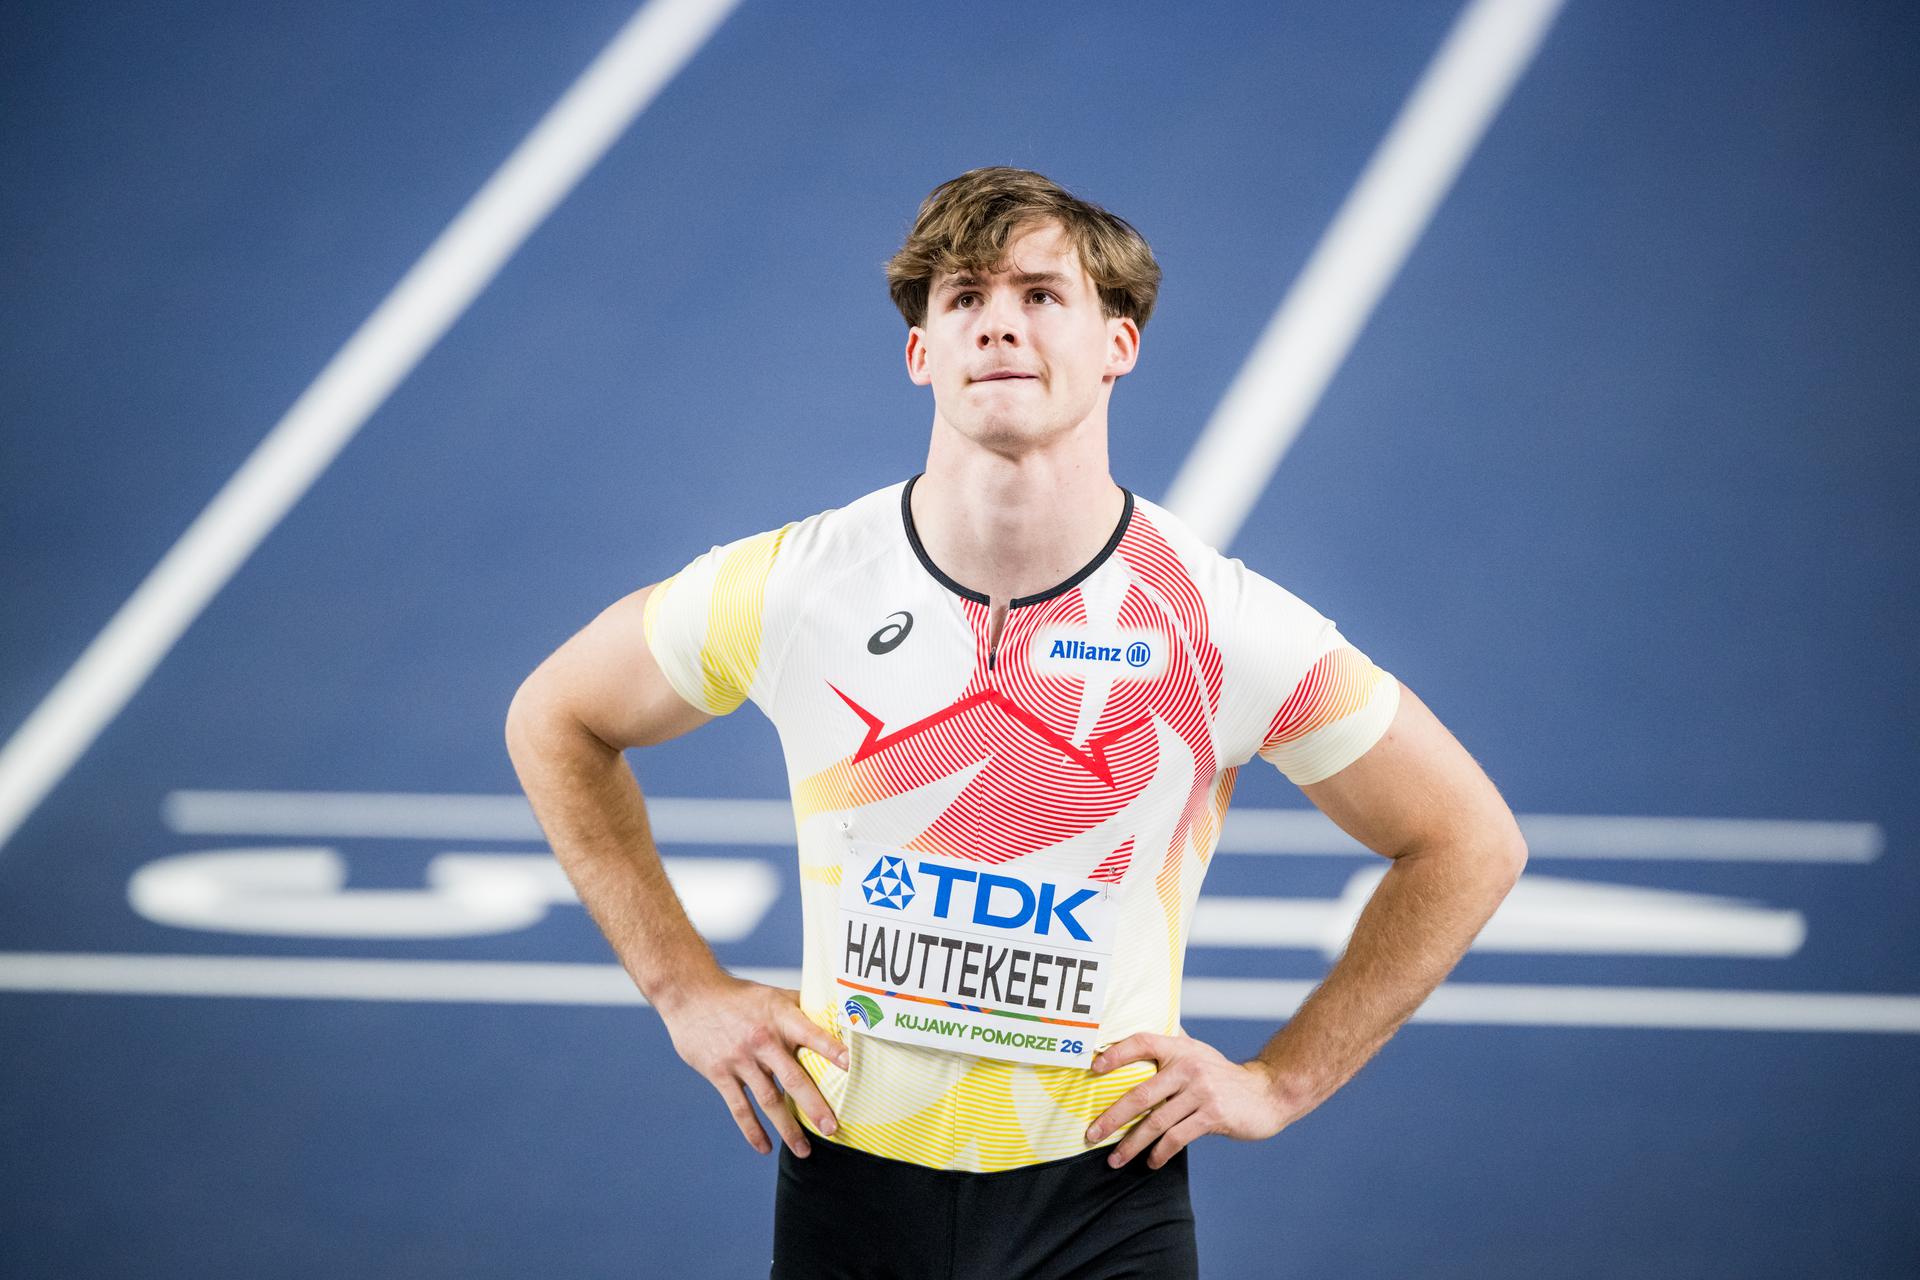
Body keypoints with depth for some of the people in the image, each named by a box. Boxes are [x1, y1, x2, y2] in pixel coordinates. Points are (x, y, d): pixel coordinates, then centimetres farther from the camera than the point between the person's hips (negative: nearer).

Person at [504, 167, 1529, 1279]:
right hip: (846, 1179, 1)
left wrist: (1281, 1083, -3)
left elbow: (1472, 844, 0)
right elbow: (556, 721, 9)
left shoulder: (1223, 626, -12)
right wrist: (687, 989, 3)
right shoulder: (787, 592, -9)